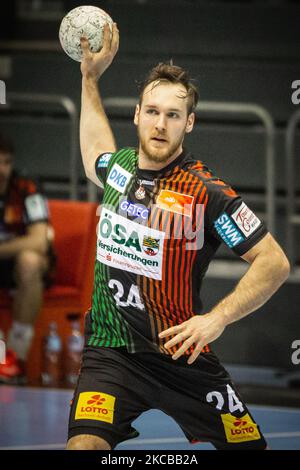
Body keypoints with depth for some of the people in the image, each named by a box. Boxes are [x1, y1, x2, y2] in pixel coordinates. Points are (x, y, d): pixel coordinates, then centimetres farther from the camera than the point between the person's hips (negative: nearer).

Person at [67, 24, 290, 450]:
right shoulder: (118, 166, 5)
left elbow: (274, 262, -11)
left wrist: (217, 318, -22)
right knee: (85, 445, -23)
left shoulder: (207, 192, -12)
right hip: (110, 352, 2)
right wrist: (90, 78, 31)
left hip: (181, 354, -2)